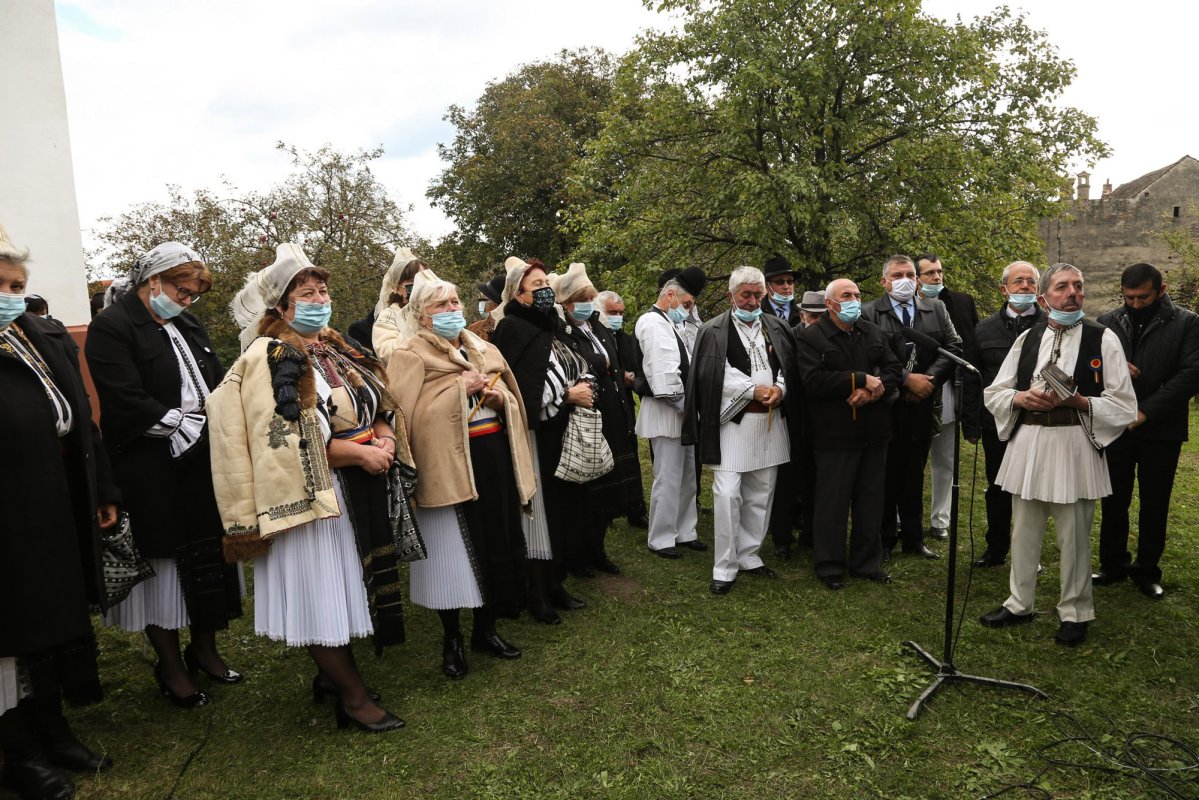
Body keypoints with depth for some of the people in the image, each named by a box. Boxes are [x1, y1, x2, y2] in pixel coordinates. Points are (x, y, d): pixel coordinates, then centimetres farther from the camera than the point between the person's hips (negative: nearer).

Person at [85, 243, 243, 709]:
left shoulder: (189, 326, 13)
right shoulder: (111, 327, -9)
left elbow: (219, 385, 14)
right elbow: (127, 405, -19)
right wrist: (186, 425, -15)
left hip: (204, 466, 6)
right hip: (152, 475, -6)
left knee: (210, 556, 12)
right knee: (162, 563, 6)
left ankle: (205, 649, 29)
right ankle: (170, 666, 22)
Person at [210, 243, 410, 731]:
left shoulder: (339, 351, 13)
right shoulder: (269, 358, -10)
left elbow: (380, 406, 16)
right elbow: (287, 438, -19)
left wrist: (385, 437, -6)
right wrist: (360, 452, -18)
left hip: (360, 491, 8)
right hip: (311, 494, -7)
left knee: (345, 586, 15)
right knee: (321, 591, 2)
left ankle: (330, 675, 33)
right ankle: (354, 697, 14)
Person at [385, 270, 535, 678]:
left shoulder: (484, 350, 15)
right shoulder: (409, 354, -4)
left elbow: (514, 403, 18)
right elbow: (407, 413, -16)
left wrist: (500, 397, -5)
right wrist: (459, 388, -16)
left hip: (495, 460, 6)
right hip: (449, 465, -6)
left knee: (497, 544, 12)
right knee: (453, 553, 2)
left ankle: (486, 629, 31)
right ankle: (451, 640, 22)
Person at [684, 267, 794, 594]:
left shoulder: (777, 328, 12)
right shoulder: (714, 331, -1)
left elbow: (790, 365, 12)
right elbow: (713, 376, -10)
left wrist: (779, 388, -9)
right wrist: (754, 390, -15)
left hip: (770, 422, 5)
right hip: (732, 421, -5)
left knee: (760, 494, 10)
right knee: (727, 494, -9)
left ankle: (749, 556, 25)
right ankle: (725, 568, 2)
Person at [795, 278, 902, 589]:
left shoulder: (875, 333, 13)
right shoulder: (810, 338, -6)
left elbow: (895, 370, 7)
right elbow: (814, 381, -19)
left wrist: (876, 389, -14)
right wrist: (861, 380, -15)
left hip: (874, 432, 5)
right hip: (835, 434, -5)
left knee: (871, 501, 13)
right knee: (833, 502, 3)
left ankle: (867, 561, 28)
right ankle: (829, 566, 18)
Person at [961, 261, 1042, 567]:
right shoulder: (985, 329, 4)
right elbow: (971, 381, 5)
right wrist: (971, 425, 2)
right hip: (996, 424, 2)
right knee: (997, 489, 14)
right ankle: (996, 548, 28)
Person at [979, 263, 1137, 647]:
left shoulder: (1103, 339, -3)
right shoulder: (1027, 338, 7)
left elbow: (1124, 405, -5)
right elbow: (993, 394, 8)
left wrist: (1077, 401, -19)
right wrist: (1022, 397, -11)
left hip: (1075, 446, -3)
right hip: (1027, 443, 3)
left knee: (1074, 537, 8)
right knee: (1024, 531, 14)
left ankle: (1074, 613, 26)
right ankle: (1019, 603, 29)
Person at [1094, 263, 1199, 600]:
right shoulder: (1107, 323, 4)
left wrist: (1145, 411, -18)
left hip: (1160, 430, -2)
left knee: (1155, 504, 9)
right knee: (1114, 500, 10)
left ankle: (1147, 570, 23)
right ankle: (1112, 565, 24)